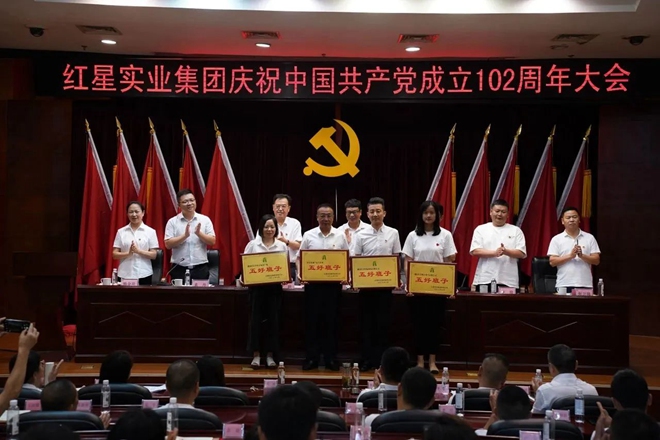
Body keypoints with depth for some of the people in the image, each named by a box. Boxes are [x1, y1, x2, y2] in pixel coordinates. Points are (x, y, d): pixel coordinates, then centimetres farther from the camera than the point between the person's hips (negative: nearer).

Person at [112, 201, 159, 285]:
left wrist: (138, 251, -14)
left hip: (144, 275, -1)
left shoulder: (150, 231, 3)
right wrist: (128, 253, -13)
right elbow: (114, 255, 5)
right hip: (125, 275, 1)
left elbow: (154, 255, 1)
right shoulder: (121, 231, 7)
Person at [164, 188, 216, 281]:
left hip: (200, 268, 1)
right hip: (179, 269, -1)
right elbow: (168, 244, -5)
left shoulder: (205, 220, 5)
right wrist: (185, 235, -18)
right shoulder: (172, 222, 2)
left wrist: (199, 233, -16)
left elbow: (212, 241, 0)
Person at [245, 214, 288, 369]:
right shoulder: (253, 244, 3)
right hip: (257, 285, -1)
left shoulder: (282, 246, 7)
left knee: (273, 319, 4)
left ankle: (270, 355, 14)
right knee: (255, 319, 0)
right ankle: (256, 354, 9)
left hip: (275, 286, 1)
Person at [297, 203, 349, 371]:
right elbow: (299, 258, 5)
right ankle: (311, 358, 11)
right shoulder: (308, 235, 2)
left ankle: (331, 358, 14)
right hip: (313, 283, 0)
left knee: (331, 321, 6)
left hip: (333, 284, 1)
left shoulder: (340, 236, 3)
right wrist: (300, 274, -10)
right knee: (312, 321, 3)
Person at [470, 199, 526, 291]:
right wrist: (494, 253, -16)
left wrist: (506, 251, -16)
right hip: (484, 280, 0)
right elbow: (474, 251, -2)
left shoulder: (516, 231, 11)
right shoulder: (481, 229, 9)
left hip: (508, 281, 0)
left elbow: (522, 253, 3)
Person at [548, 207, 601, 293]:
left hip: (585, 285, 1)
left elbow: (596, 260, 5)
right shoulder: (556, 239, 6)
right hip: (564, 285, -1)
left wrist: (582, 256, -12)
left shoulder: (589, 238, 9)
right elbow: (552, 262, -2)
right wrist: (570, 256, -13)